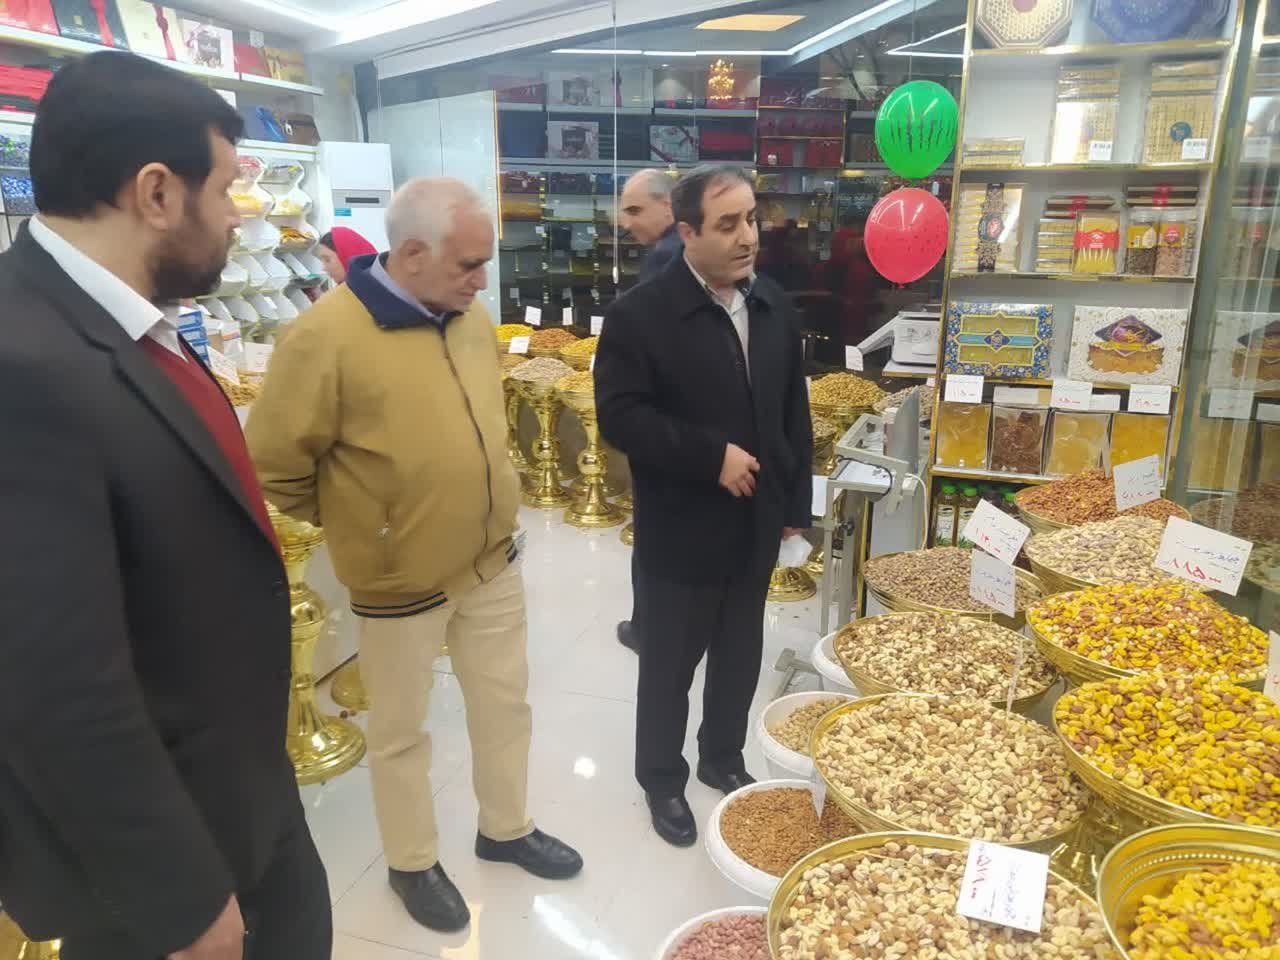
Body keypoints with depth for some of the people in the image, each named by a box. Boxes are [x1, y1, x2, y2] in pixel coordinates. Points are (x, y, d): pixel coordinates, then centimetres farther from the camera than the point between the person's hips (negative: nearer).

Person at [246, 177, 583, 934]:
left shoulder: (472, 318, 0)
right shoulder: (327, 335, -21)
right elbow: (274, 462, -15)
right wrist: (357, 529, -4)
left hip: (494, 560, 6)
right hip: (401, 579, -6)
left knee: (505, 703, 20)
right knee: (403, 730, 14)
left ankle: (506, 829, 43)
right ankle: (412, 863, 38)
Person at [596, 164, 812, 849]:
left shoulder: (773, 306, 5)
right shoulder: (640, 313, -14)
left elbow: (793, 408, 11)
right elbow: (620, 415, -18)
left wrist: (795, 502, 10)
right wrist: (712, 456, -22)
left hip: (755, 524, 6)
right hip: (680, 530, -5)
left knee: (740, 655, 19)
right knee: (669, 663, 11)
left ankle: (723, 759, 42)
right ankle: (662, 779, 33)